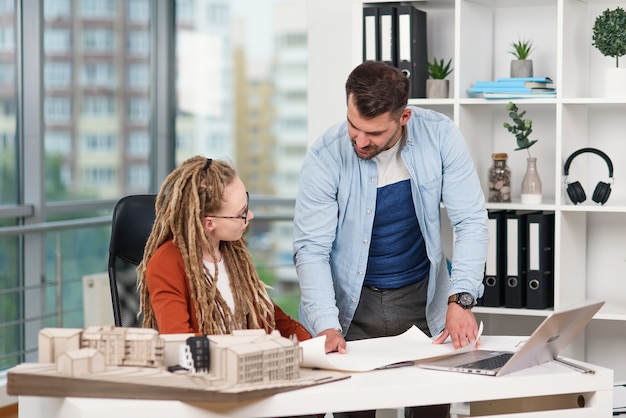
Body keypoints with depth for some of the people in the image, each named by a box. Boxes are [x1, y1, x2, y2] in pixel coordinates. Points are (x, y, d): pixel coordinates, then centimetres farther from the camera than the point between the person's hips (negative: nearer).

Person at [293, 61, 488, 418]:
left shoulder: (440, 136, -14)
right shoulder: (325, 157, -18)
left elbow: (471, 222, -12)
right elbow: (311, 248, -16)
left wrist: (460, 300, -25)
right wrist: (327, 326, -29)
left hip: (423, 301, 1)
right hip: (352, 308, -1)